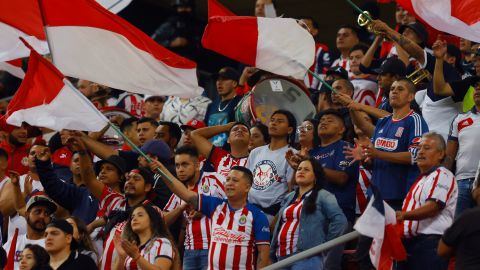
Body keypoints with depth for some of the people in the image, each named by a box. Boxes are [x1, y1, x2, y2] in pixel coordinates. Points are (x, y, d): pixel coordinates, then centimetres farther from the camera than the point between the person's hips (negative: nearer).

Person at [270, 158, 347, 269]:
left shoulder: (323, 196, 1)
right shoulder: (288, 198, 24)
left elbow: (340, 221, -9)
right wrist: (272, 252, 16)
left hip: (307, 258, -7)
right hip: (282, 257, 7)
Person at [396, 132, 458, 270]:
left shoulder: (441, 175, -5)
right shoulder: (422, 179, 28)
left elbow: (434, 207, -20)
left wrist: (404, 215, -32)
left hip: (430, 242, -10)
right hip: (410, 243, 10)